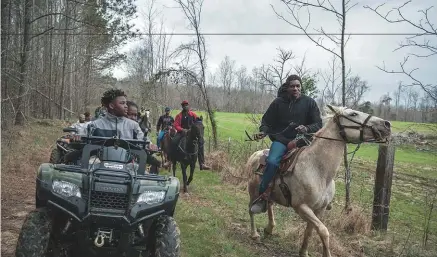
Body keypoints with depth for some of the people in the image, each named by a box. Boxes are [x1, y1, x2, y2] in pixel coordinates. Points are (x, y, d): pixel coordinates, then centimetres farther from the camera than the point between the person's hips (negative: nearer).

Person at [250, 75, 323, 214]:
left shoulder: (309, 102, 7)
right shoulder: (278, 102, 7)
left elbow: (318, 124, 5)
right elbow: (267, 121, 12)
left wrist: (307, 129, -18)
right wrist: (263, 131, -10)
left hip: (301, 140, 1)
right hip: (281, 139, -1)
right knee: (272, 161, -29)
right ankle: (263, 196, -18)